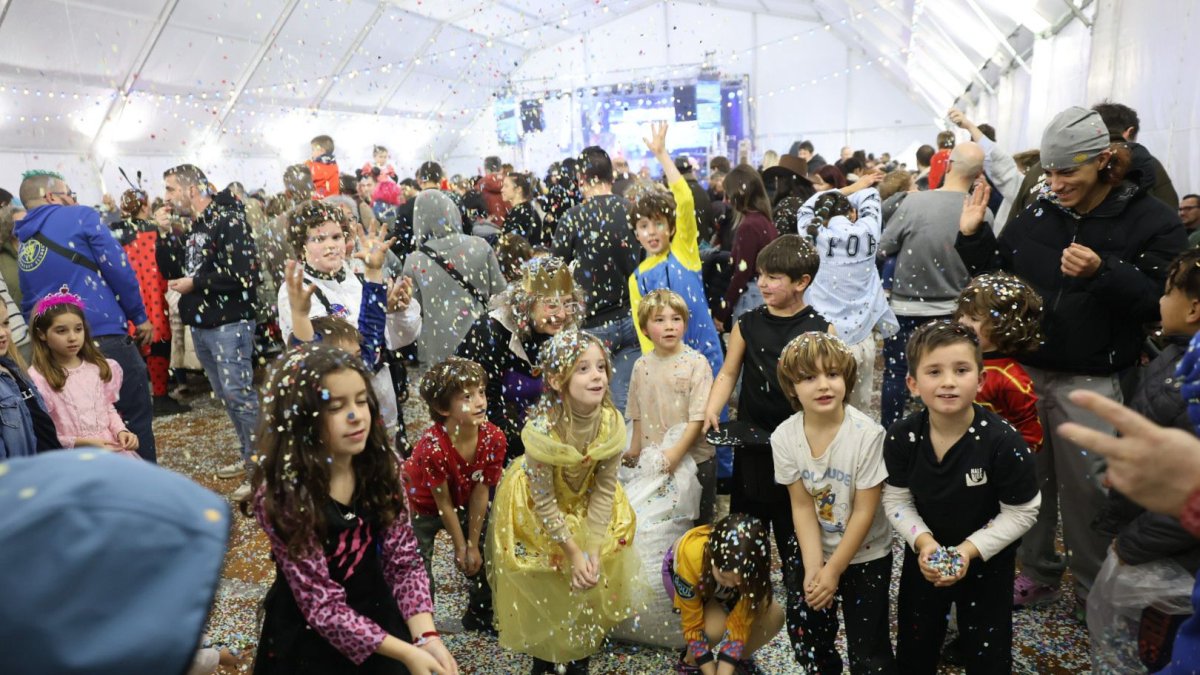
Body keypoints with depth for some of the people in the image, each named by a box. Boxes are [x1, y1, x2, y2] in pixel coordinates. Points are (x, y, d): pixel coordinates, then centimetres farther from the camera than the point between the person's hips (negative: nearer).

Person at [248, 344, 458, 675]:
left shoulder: (379, 464, -12)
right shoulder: (283, 493, -25)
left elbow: (403, 559, -8)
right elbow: (322, 606, -22)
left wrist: (426, 636, -22)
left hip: (376, 612, 4)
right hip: (310, 638, -3)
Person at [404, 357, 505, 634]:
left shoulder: (494, 438, -25)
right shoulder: (432, 447, -38)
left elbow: (480, 493, -16)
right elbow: (443, 503, -25)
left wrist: (472, 544, -10)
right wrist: (460, 546, -13)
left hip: (465, 502, 5)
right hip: (423, 507, -4)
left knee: (481, 557, 13)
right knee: (419, 568, -4)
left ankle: (480, 614, 38)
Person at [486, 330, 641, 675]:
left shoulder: (612, 423, -25)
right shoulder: (542, 430, -36)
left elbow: (604, 489, -15)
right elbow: (544, 502, -24)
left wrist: (594, 549, -17)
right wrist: (573, 553, -19)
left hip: (585, 501, 4)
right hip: (536, 507, -3)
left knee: (593, 582, 11)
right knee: (545, 590, 9)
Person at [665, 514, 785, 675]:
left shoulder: (751, 563, -36)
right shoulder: (690, 557, -43)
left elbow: (739, 623, -28)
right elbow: (693, 625, -31)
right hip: (683, 571, -3)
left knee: (774, 617, -19)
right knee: (715, 626, -30)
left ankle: (742, 657, 11)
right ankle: (690, 661, 2)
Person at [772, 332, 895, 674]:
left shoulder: (868, 434, -24)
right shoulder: (784, 437, -14)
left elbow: (864, 512, -18)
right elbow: (802, 507, -9)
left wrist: (833, 570, -15)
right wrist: (813, 567, -15)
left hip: (865, 556, -3)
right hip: (812, 552, 3)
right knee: (809, 639, 16)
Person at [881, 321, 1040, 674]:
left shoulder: (1004, 443, -27)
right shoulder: (901, 437, -19)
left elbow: (1021, 513, -16)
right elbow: (896, 499, -7)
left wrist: (970, 549, -23)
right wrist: (922, 541, -22)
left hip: (987, 564, -2)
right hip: (925, 558, 3)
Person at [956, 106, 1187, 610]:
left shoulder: (1150, 221, -5)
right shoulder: (1036, 218, 5)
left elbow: (1162, 302, -12)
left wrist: (1102, 272, -27)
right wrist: (972, 236, -6)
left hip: (1091, 381, -4)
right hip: (1025, 370, 4)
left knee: (1086, 489, 5)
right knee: (1028, 478, 14)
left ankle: (1094, 590, 27)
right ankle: (1037, 573, 32)